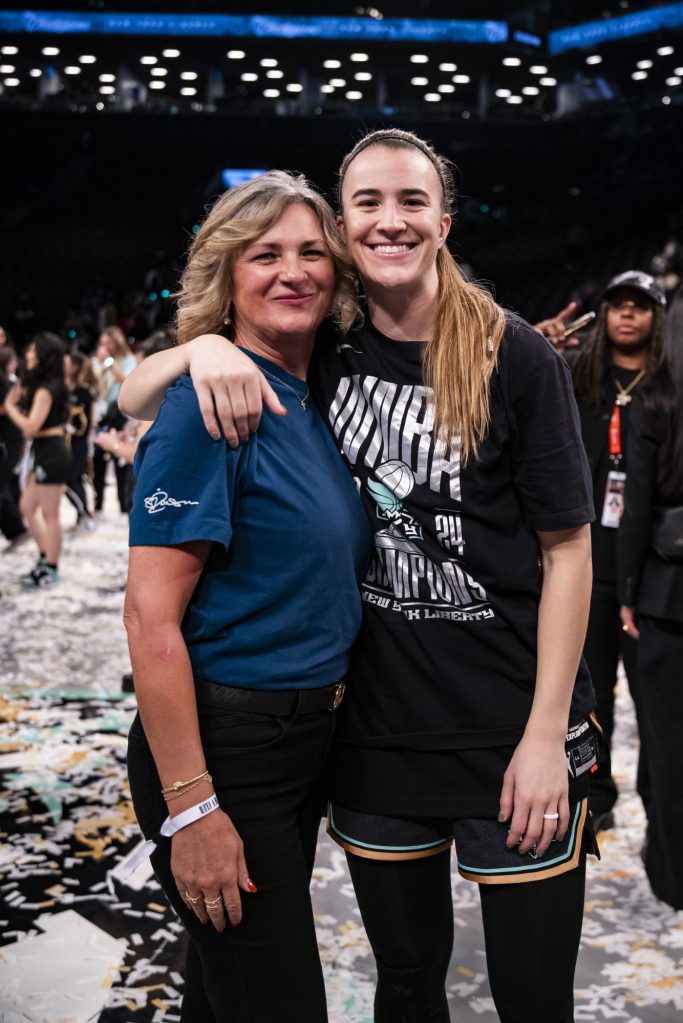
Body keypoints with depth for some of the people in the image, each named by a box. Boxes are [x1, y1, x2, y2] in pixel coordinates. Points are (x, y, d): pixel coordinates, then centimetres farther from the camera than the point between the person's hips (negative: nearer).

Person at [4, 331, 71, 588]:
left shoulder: (45, 389, -17)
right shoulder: (43, 385, 14)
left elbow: (31, 426, -23)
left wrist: (9, 406, -9)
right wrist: (20, 400, 3)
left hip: (51, 454, -11)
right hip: (43, 453, 11)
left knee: (49, 515, -1)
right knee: (28, 508, 18)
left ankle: (51, 570, 9)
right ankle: (45, 560, 27)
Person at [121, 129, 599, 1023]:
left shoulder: (516, 358, -9)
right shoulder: (323, 356, 1)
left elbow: (567, 549, -7)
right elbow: (134, 400, 5)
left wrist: (546, 736, -11)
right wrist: (205, 347, -17)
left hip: (512, 734, -3)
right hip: (376, 730, 3)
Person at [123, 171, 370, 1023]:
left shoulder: (318, 401, 7)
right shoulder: (209, 404, -17)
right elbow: (151, 616, -21)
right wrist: (190, 806, -22)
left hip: (306, 735, 8)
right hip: (224, 745, -8)